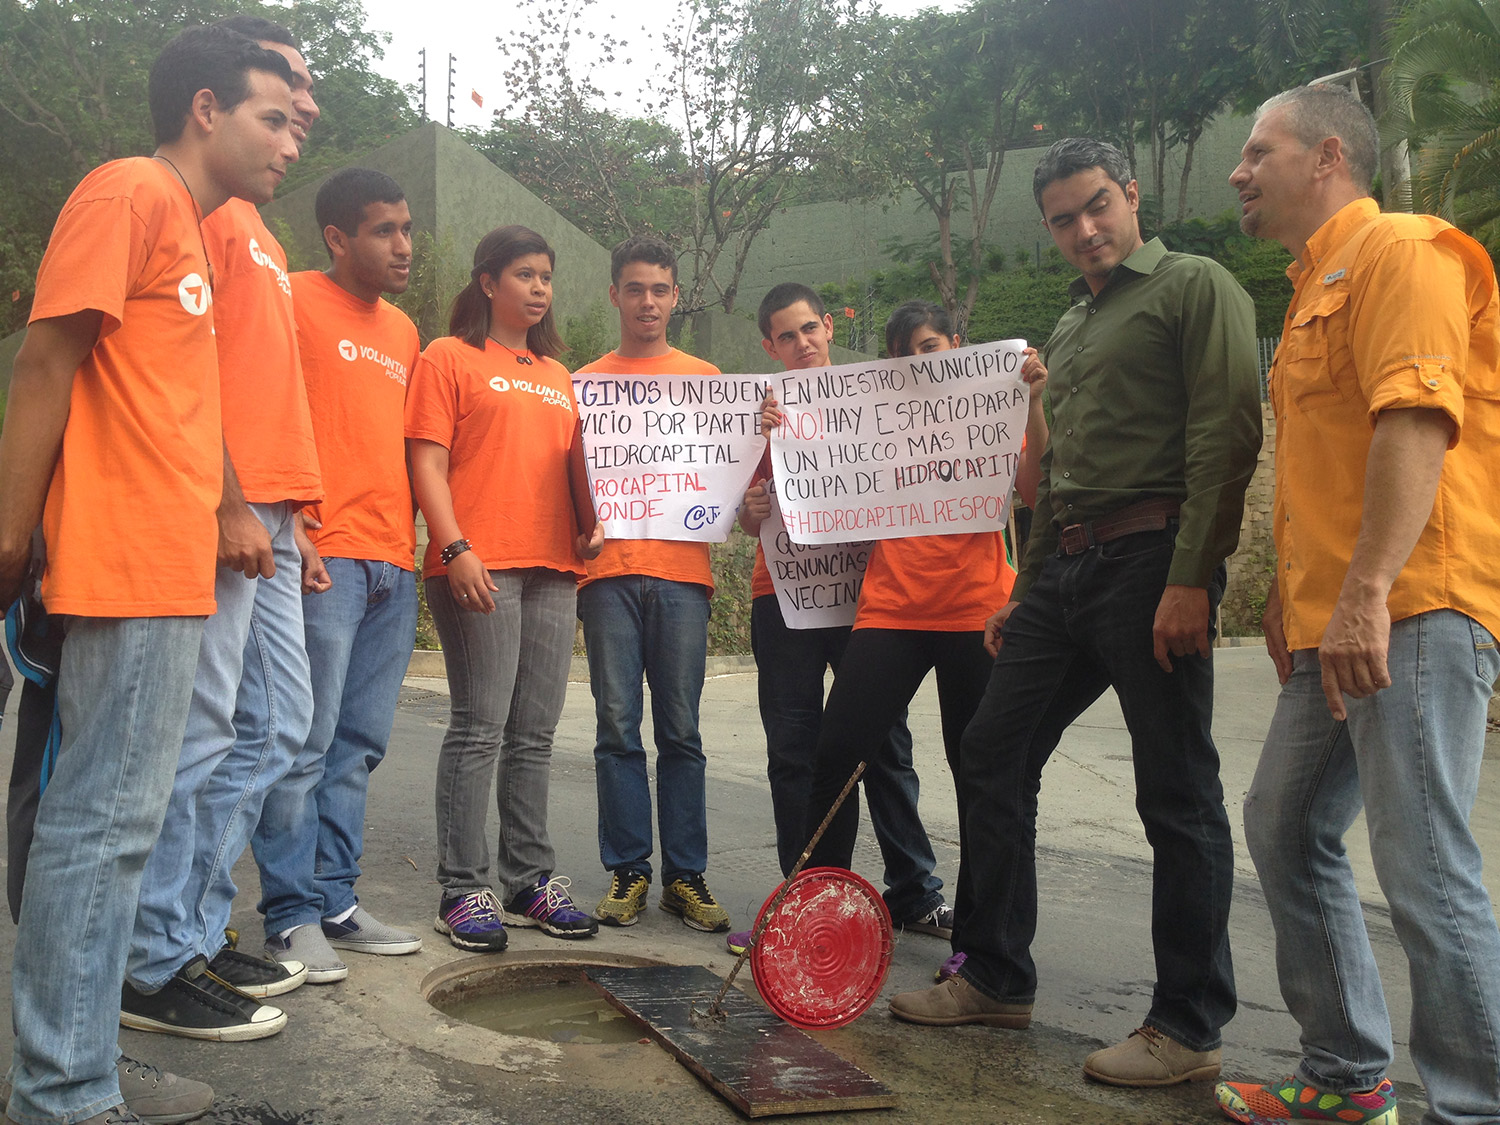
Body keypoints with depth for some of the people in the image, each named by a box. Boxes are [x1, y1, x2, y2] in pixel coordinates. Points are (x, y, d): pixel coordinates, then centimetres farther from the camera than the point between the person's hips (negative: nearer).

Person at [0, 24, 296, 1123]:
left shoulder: (193, 225, 21)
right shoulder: (129, 191, -5)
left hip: (174, 573, 10)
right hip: (133, 569, -10)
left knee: (119, 818, 12)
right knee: (105, 819, -6)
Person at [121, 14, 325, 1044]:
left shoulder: (258, 231, 25)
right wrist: (231, 504, -19)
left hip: (265, 515, 10)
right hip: (221, 513, -10)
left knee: (278, 725, 12)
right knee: (199, 738, -6)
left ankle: (199, 930, 22)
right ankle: (158, 968, 5)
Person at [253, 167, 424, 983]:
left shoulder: (403, 330, 22)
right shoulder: (294, 302, -1)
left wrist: (409, 533, 16)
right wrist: (283, 512, -15)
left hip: (393, 561, 7)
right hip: (323, 554, -7)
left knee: (359, 745, 10)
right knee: (306, 742, -5)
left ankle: (335, 900, 18)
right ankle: (292, 915, 3)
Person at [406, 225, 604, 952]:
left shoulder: (558, 376, 23)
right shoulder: (449, 357, 5)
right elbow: (427, 463, -4)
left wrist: (588, 530, 7)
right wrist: (455, 548, -16)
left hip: (553, 569, 6)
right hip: (478, 566, -6)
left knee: (535, 734, 8)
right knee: (480, 728, -7)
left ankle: (529, 879, 17)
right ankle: (463, 889, 1)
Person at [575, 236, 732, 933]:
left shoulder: (704, 378, 16)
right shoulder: (586, 382, 15)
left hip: (682, 570, 0)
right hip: (609, 571, 0)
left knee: (681, 731, 0)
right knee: (618, 726, 0)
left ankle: (685, 875, 7)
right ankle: (627, 871, 9)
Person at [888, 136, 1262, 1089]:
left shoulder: (1195, 287, -1)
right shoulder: (1070, 330, 23)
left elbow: (1227, 437, -13)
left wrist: (1191, 579, -21)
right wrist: (1025, 590, 21)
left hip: (1152, 560, -9)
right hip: (1063, 569, 9)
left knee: (1178, 796, -3)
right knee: (992, 758, 10)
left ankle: (1190, 1029, 10)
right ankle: (998, 980, 23)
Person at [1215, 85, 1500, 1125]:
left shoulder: (1401, 251, -6)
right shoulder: (1317, 285, 25)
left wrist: (1367, 592, -28)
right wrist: (1289, 592, 24)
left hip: (1413, 612, -10)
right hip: (1334, 624, 10)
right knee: (1285, 830, 13)